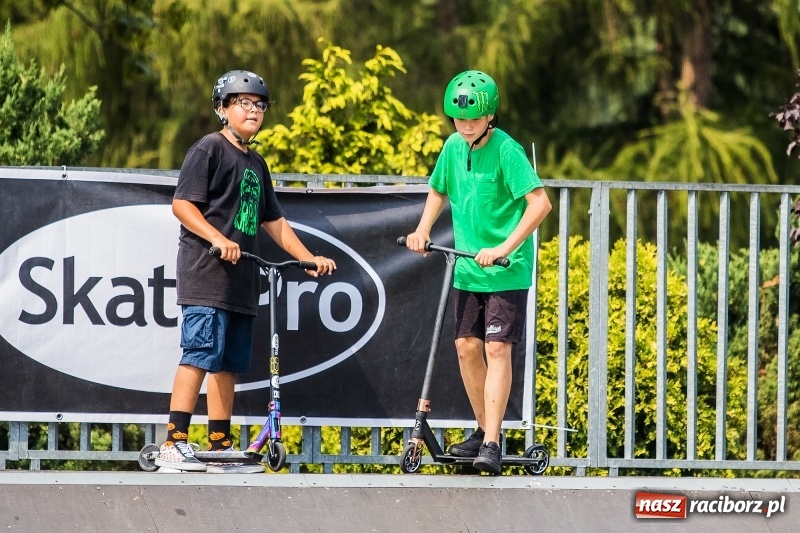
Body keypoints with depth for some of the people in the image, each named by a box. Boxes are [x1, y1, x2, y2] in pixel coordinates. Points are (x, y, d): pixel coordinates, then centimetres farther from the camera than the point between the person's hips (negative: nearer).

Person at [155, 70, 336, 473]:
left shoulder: (256, 164, 22)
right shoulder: (209, 149, -3)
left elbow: (273, 220, 27)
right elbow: (181, 204, -11)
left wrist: (308, 258, 20)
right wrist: (218, 238, -22)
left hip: (240, 279, 8)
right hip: (206, 273, -8)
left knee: (229, 363, 8)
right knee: (201, 354, -16)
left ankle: (221, 447, 11)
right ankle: (173, 444, -20)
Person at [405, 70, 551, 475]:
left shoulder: (506, 150, -17)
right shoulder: (453, 147, 3)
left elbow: (540, 203, -23)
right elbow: (438, 191, 21)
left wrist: (503, 248, -28)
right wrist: (423, 229, 3)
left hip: (506, 271, -6)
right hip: (468, 270, 7)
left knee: (497, 349, -11)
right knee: (467, 347, 7)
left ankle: (492, 444, -13)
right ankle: (484, 429, 22)